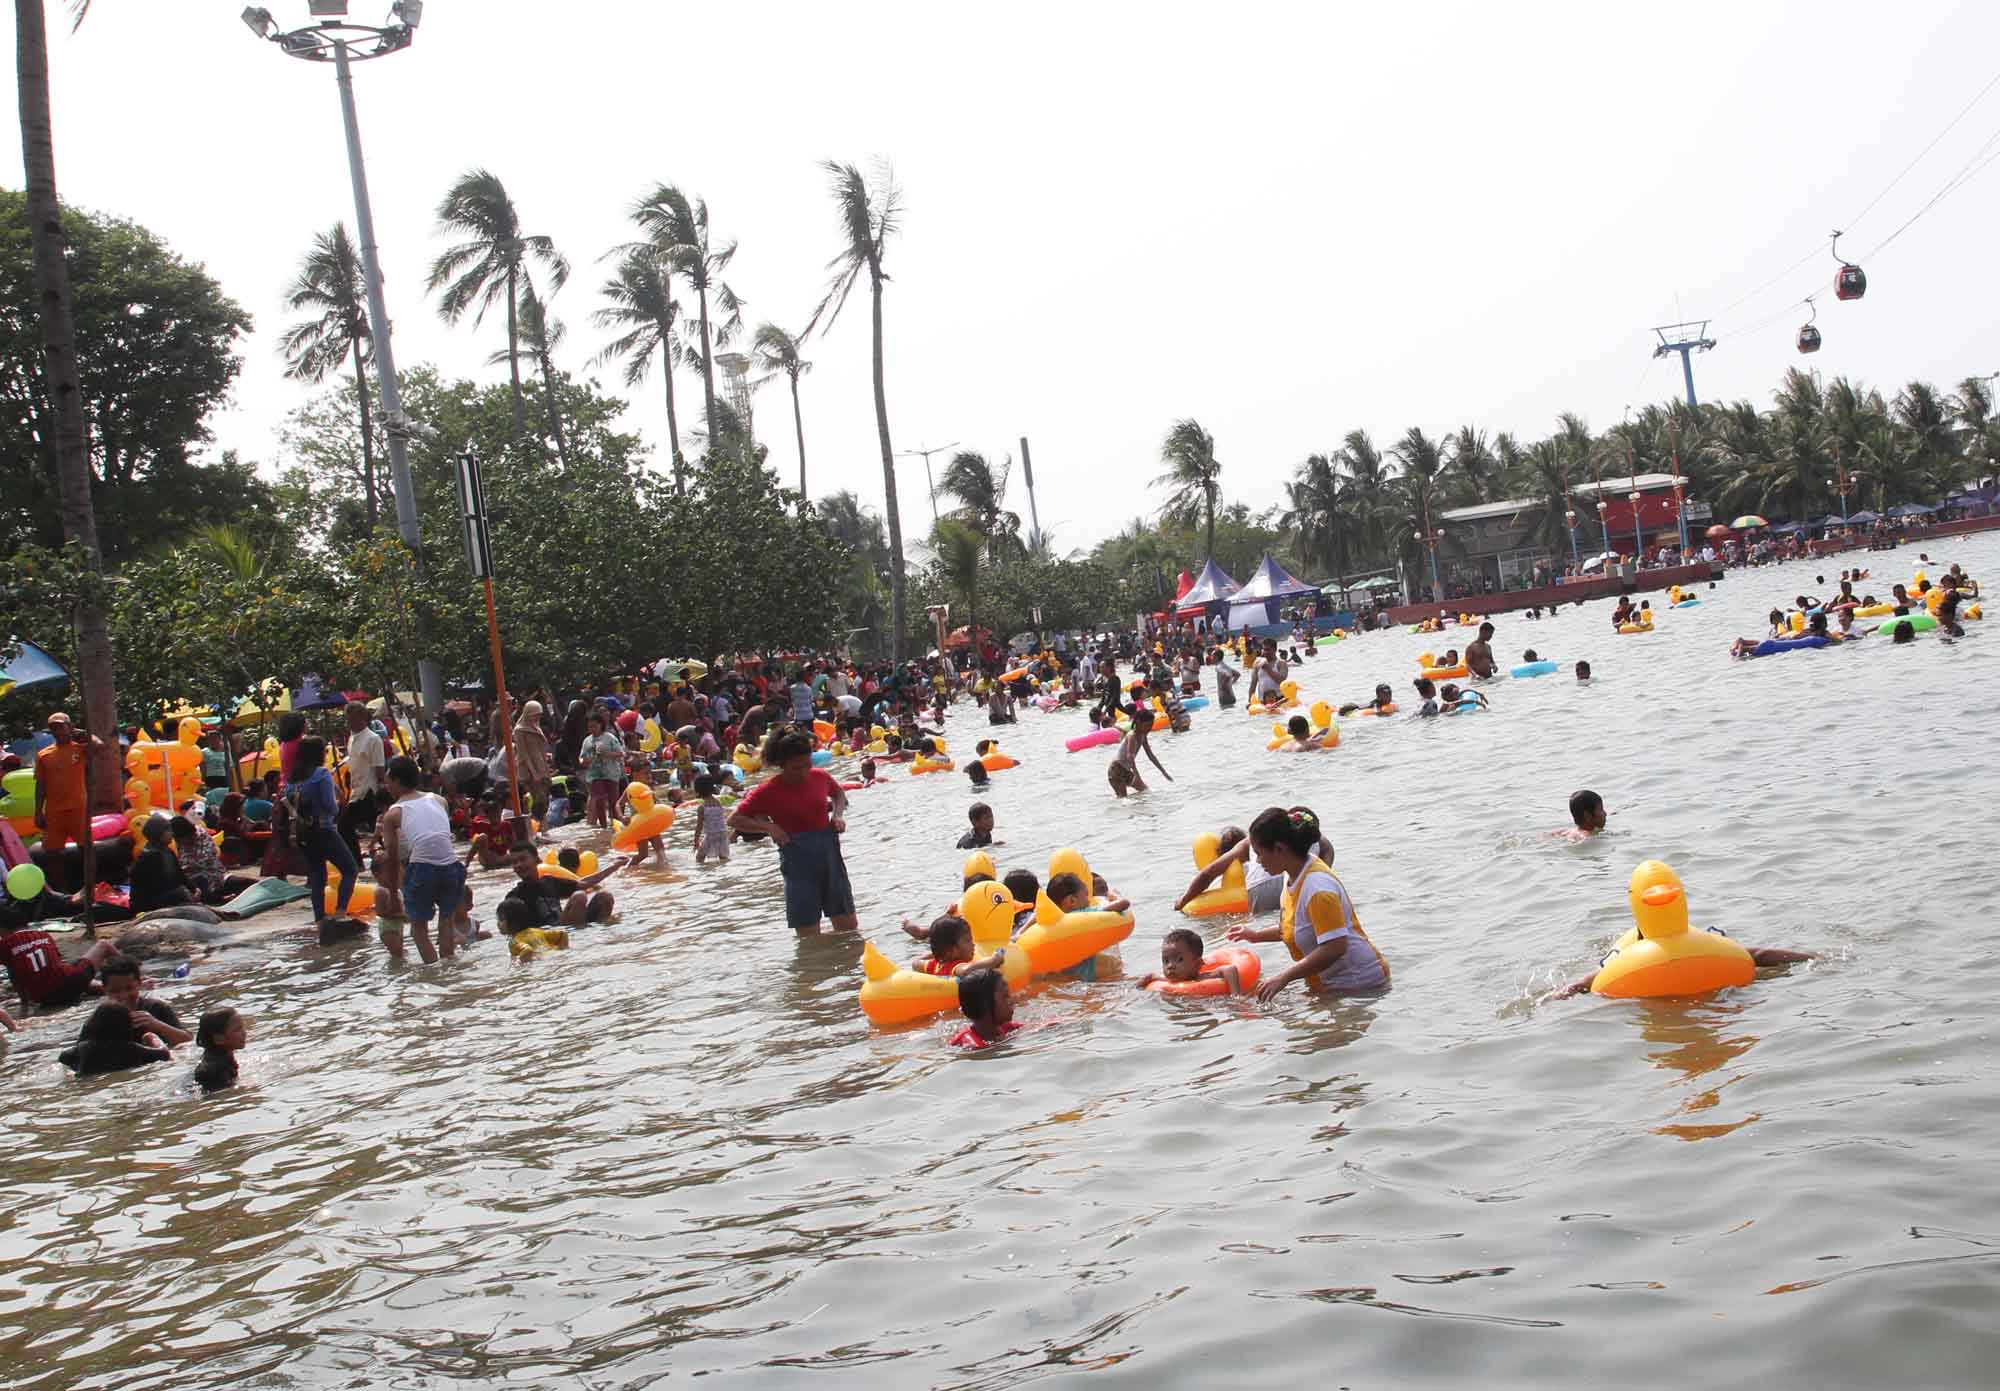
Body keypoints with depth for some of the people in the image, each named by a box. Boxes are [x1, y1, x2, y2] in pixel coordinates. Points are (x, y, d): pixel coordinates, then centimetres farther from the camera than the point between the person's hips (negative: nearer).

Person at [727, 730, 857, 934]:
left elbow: (839, 794, 25)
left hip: (829, 850, 4)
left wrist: (838, 814, 4)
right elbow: (734, 819, -5)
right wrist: (769, 827, -16)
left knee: (849, 929, 8)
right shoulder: (768, 791, -8)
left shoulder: (820, 777, 2)